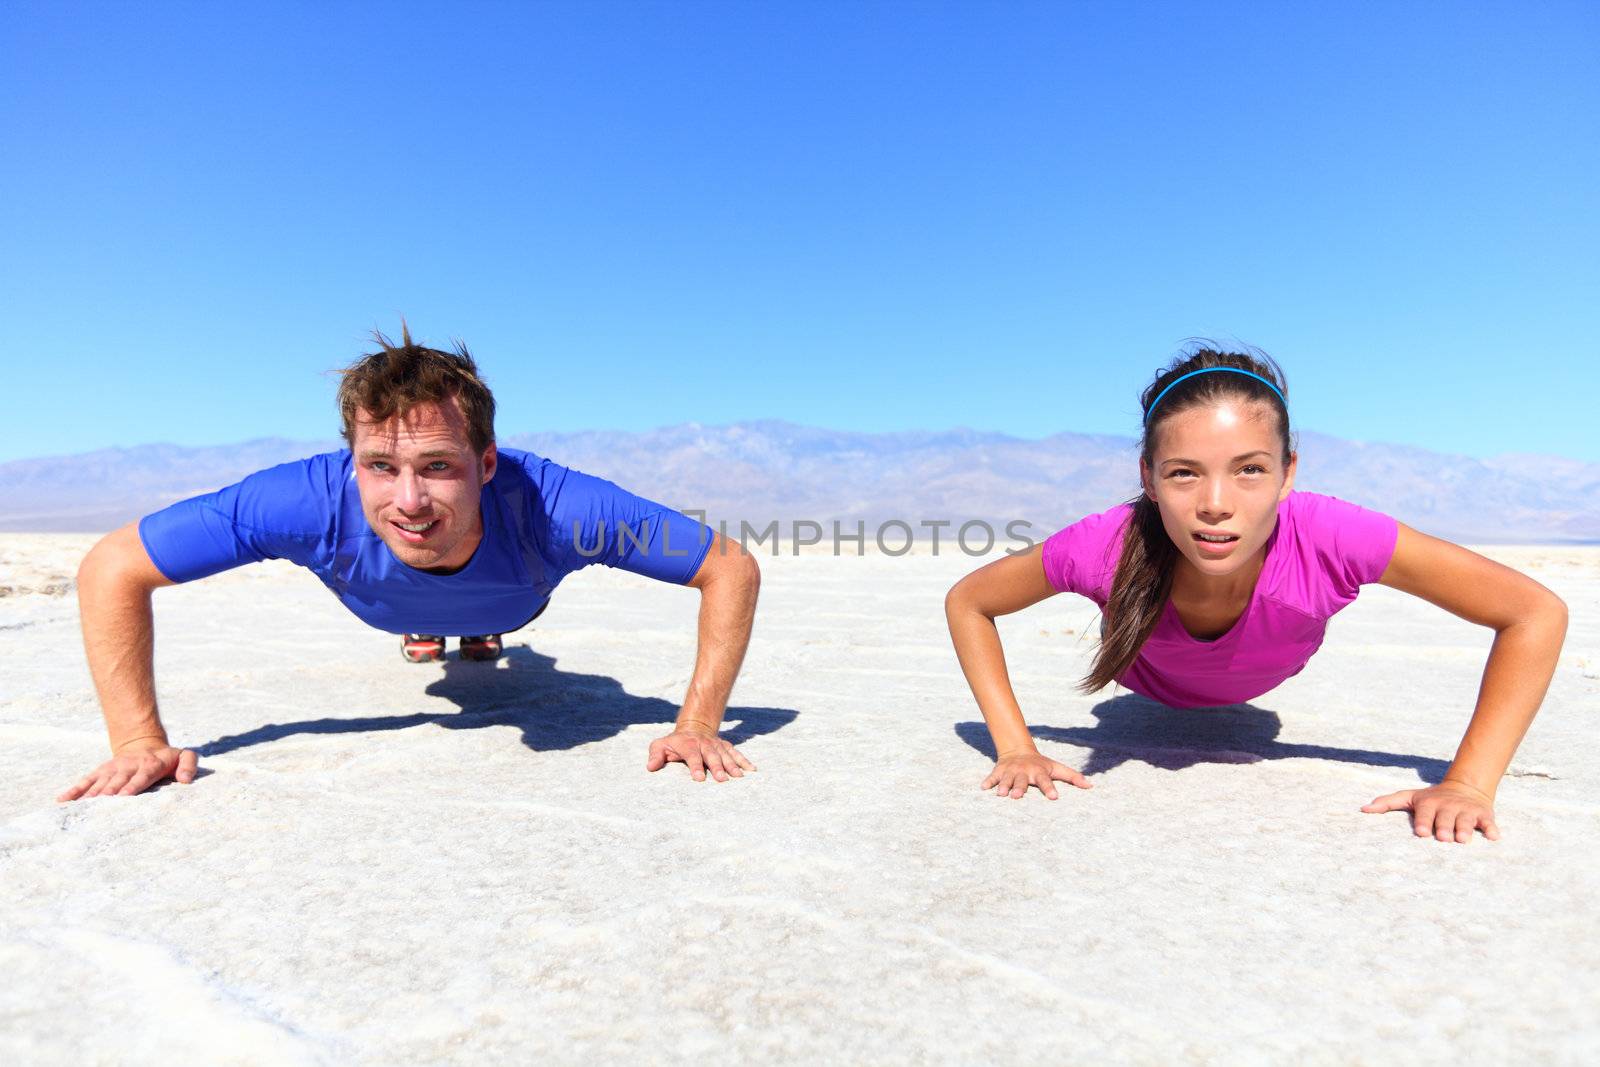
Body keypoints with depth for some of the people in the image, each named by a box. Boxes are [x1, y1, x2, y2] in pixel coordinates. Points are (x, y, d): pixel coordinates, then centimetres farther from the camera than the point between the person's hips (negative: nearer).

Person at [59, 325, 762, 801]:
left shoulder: (551, 508, -51)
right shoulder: (316, 502, -48)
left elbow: (734, 569, -43)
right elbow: (112, 568, -33)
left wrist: (698, 725, -46)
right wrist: (141, 741, -37)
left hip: (511, 603, 0)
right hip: (385, 608, 1)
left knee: (497, 620, 38)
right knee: (416, 623, 39)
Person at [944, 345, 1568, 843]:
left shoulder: (1326, 539, -46)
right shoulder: (1109, 547, -45)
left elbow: (1537, 613, -34)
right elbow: (966, 602, -30)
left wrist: (1469, 784, -38)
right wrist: (1017, 748, -35)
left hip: (1263, 679, 1)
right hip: (1151, 683, -1)